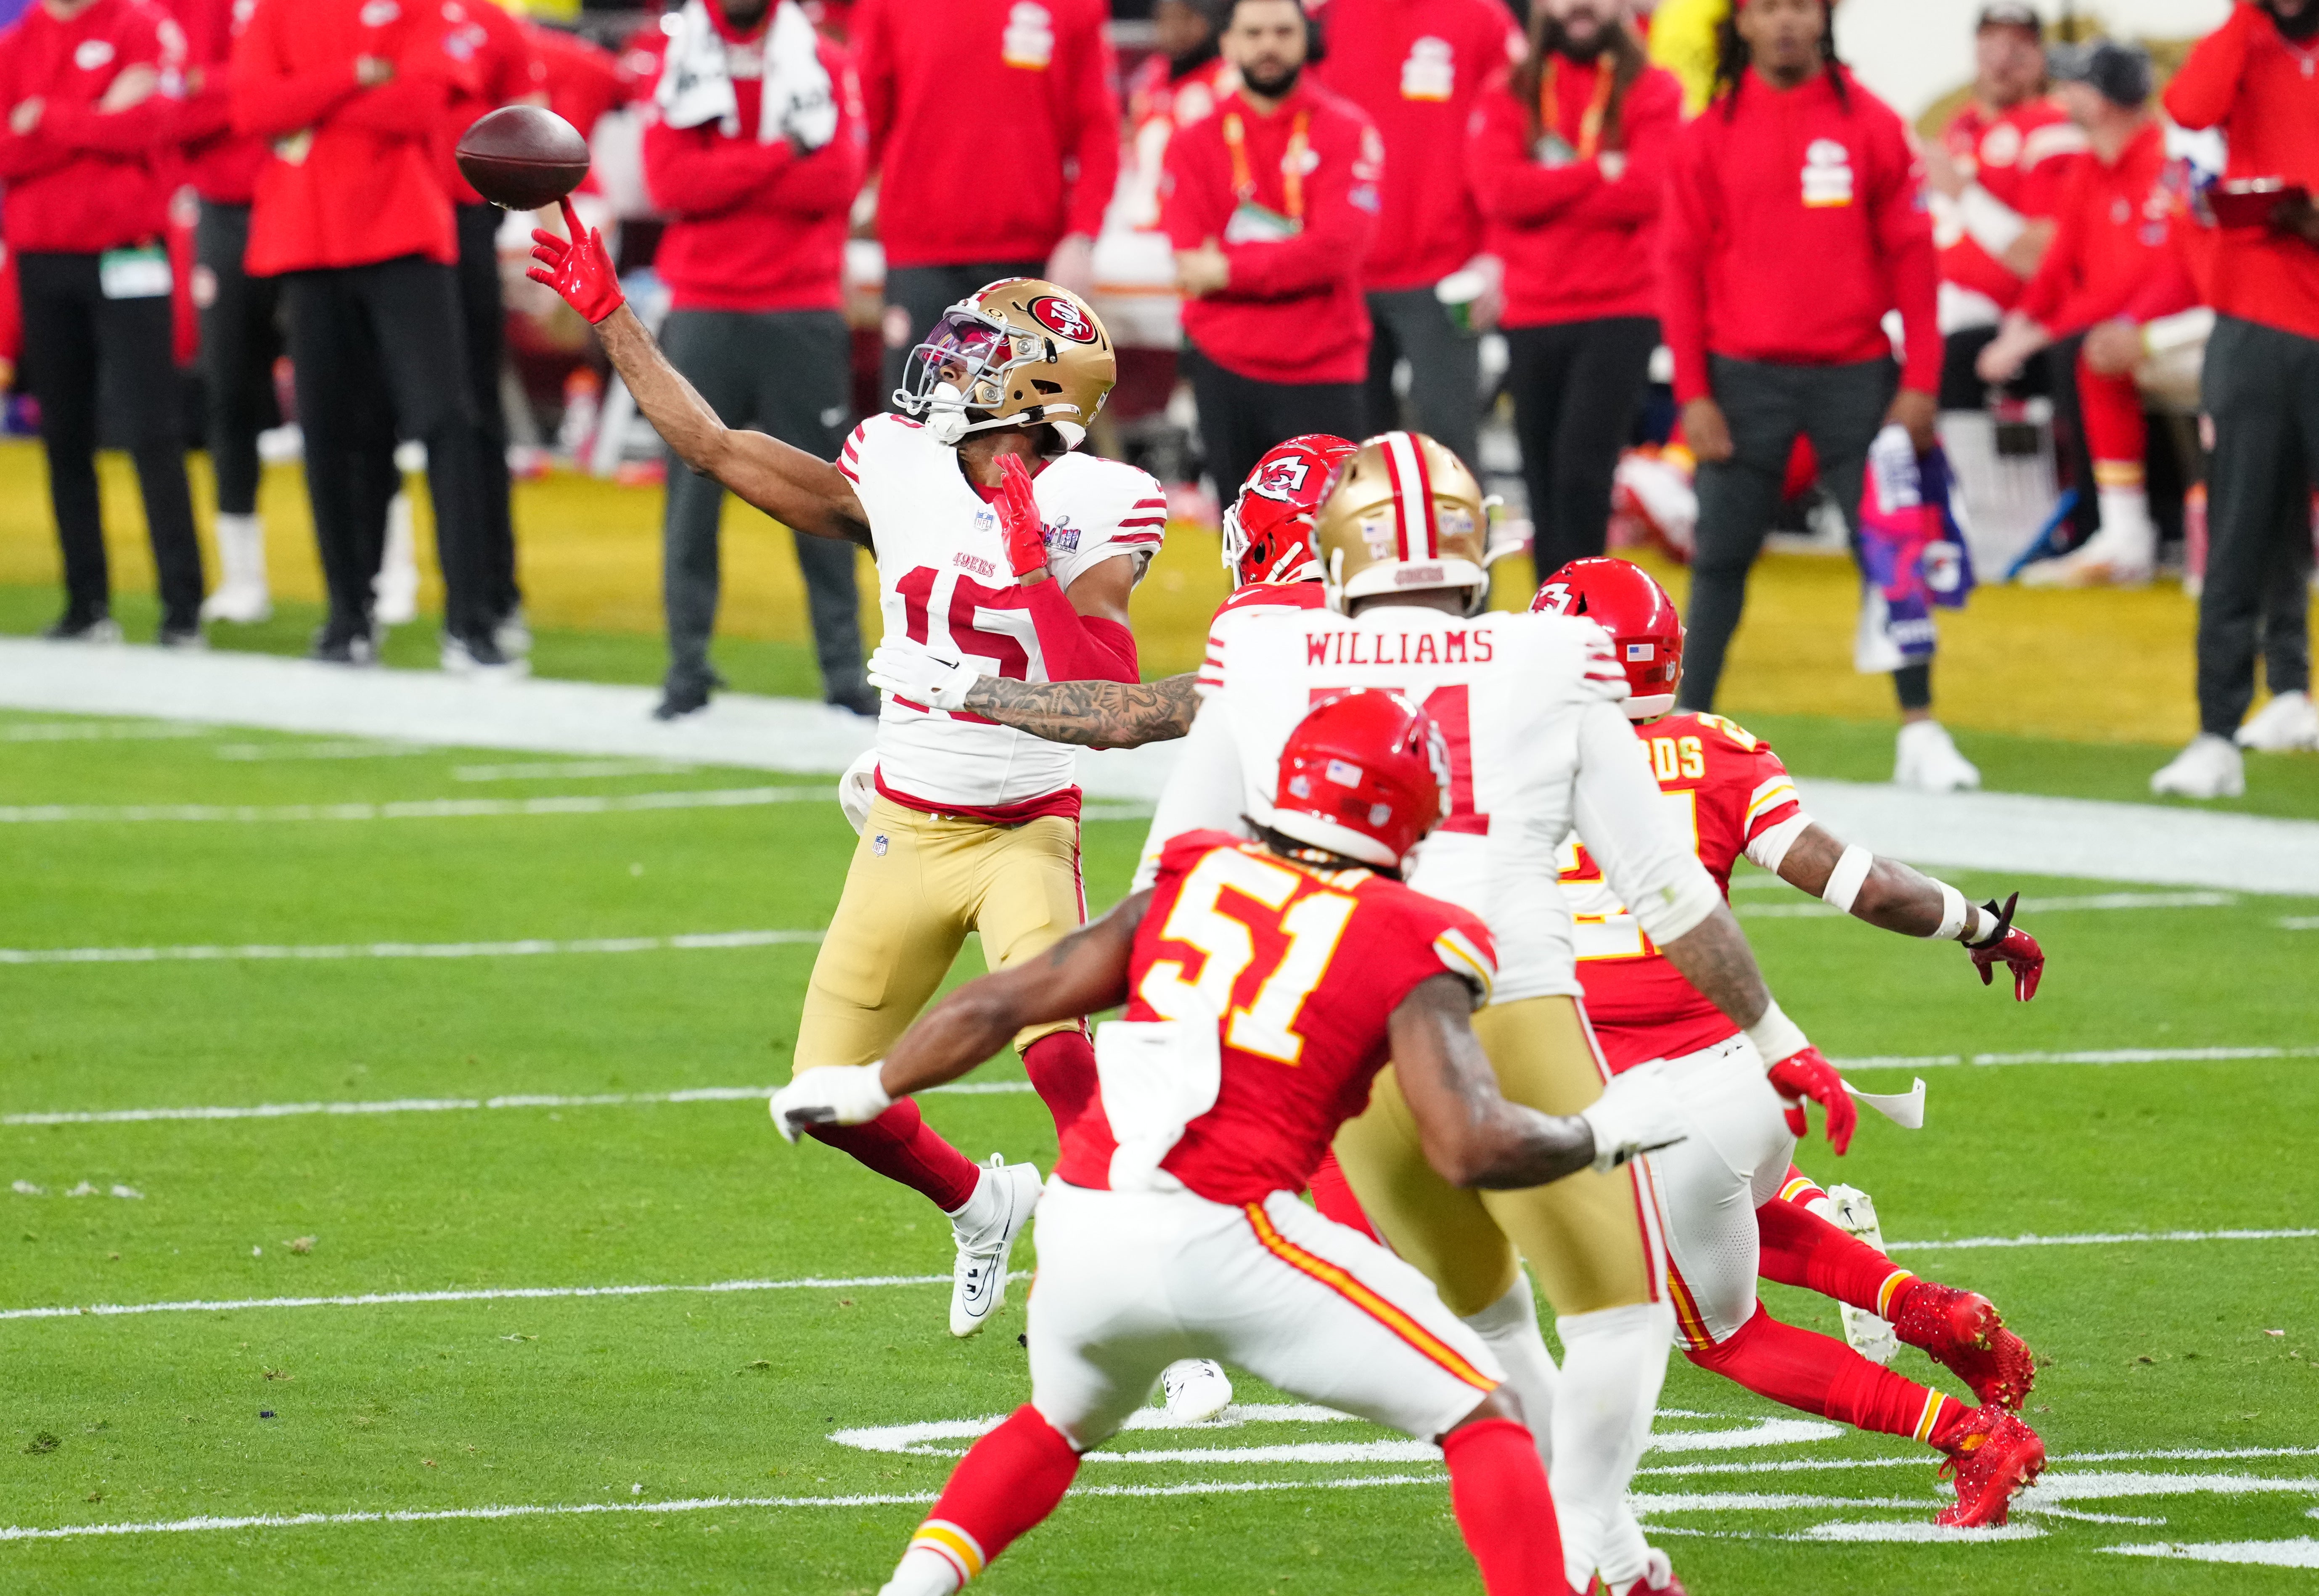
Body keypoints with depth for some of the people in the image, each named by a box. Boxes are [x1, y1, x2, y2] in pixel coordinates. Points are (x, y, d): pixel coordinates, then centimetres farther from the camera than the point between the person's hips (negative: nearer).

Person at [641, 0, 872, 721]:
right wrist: (780, 156, -12)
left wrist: (720, 180, -9)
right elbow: (670, 182, -9)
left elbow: (837, 181, -9)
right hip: (703, 315, 0)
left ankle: (845, 668, 4)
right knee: (692, 491, -2)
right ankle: (687, 669, 4)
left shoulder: (826, 66, 5)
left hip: (803, 316, 0)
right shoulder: (678, 65, 6)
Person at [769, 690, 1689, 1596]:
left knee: (1062, 1424, 35)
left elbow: (997, 1006, 20)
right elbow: (1472, 1149, -8)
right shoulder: (1413, 961, 3)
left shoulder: (1189, 887, 16)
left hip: (1082, 1226, 5)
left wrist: (865, 1090, 36)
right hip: (1222, 1242, -5)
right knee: (1482, 1420, 7)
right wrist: (1603, 1134, 11)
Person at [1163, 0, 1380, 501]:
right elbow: (1191, 260, -4)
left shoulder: (1346, 132, 0)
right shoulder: (1195, 143, 6)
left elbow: (1339, 246, -13)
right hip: (1224, 369, 2)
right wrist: (1290, 260, -13)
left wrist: (1232, 269, -15)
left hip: (1321, 372, -2)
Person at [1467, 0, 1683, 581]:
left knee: (1581, 472, -16)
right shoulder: (1509, 96, 8)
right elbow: (1501, 188, -8)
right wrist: (1599, 171, -10)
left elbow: (1644, 190, -13)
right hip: (1532, 319, 3)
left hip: (1621, 315, -3)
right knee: (1545, 483, 7)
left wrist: (1547, 190, -7)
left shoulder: (1653, 92, 2)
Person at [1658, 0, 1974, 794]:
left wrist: (1921, 382, -4)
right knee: (1722, 558, 3)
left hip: (1855, 373, 0)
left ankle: (1920, 732, 4)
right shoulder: (1710, 133, 3)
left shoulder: (1870, 125, 1)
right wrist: (1693, 393, -3)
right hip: (1745, 380, 0)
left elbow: (1910, 255, 1)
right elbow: (1682, 266, 3)